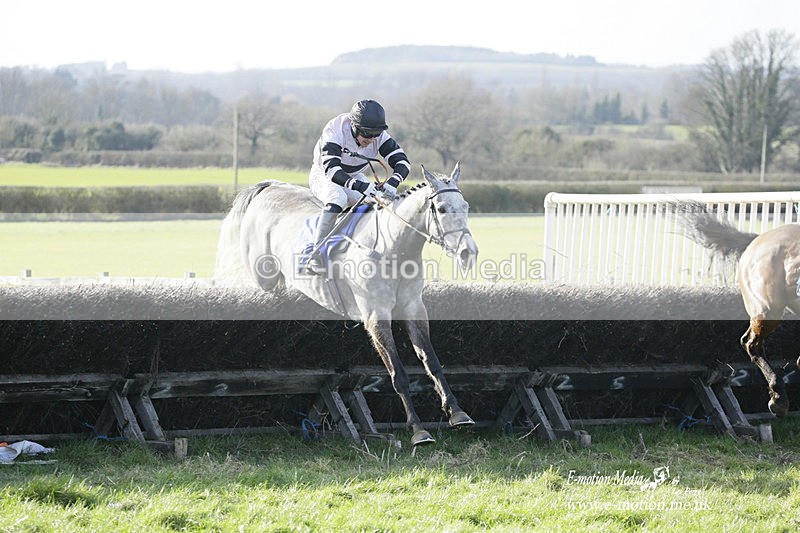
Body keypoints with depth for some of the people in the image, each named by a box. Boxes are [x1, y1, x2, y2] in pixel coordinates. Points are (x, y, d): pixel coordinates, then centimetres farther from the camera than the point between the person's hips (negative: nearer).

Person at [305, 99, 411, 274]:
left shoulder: (379, 135, -17)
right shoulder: (335, 131, -32)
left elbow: (402, 161, -20)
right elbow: (331, 169, -42)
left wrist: (391, 183, -41)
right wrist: (360, 186, -55)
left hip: (355, 177, 5)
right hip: (323, 175, -5)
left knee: (384, 200, -19)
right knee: (337, 197, -37)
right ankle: (316, 256, -38)